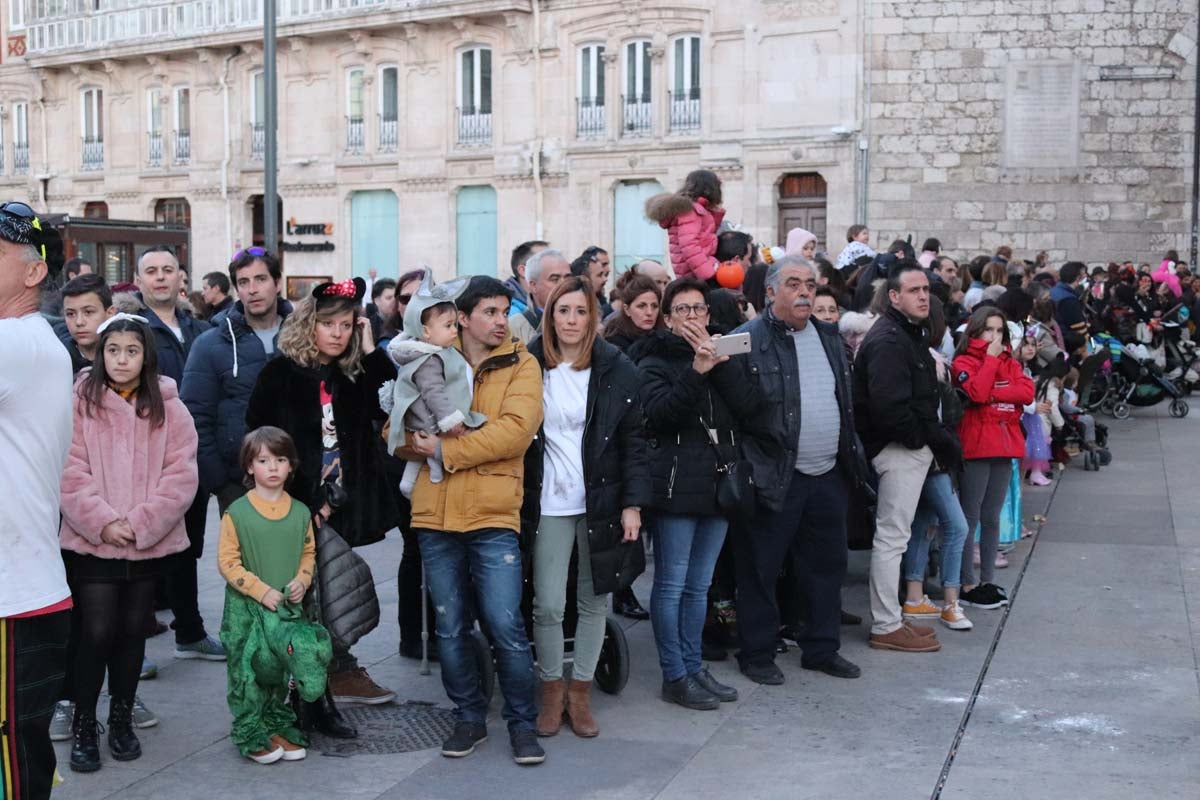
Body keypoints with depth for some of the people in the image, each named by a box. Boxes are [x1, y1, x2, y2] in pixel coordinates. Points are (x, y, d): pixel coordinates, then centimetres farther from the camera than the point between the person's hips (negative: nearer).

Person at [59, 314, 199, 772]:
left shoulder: (169, 408, 2)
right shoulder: (79, 403, -3)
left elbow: (180, 476, -4)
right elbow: (70, 473, -8)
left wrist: (139, 524, -13)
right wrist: (102, 523, -16)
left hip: (151, 545, 2)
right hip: (92, 543, -2)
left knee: (132, 632, 11)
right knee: (96, 633, -4)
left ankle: (121, 720, 26)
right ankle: (83, 725, 12)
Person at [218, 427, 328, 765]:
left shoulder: (301, 513, 5)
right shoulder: (237, 513, -8)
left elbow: (308, 553, 14)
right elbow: (227, 561, -9)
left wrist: (302, 581, -5)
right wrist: (261, 590, -15)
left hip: (287, 608, 4)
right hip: (246, 609, -4)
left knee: (280, 672, 13)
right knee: (247, 671, 0)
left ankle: (279, 727, 27)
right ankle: (251, 736, 12)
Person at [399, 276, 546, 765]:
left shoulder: (521, 365, 1)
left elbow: (516, 430, -14)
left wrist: (446, 450, -14)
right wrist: (421, 440, -13)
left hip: (493, 515, -3)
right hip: (436, 515, 3)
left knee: (504, 624, -5)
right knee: (450, 627, 10)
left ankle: (522, 723, 12)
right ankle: (469, 717, 27)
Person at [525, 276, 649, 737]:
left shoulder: (617, 370, 1)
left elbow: (634, 440, 1)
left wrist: (633, 503, -6)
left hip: (602, 501, 0)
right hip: (550, 504, 0)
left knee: (594, 601, 6)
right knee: (548, 605, -2)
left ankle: (580, 693, 21)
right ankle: (552, 692, 17)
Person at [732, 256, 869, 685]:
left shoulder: (829, 337, 12)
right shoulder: (749, 340, -10)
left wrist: (851, 456, 17)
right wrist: (748, 465, -18)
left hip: (828, 475, 7)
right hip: (774, 478, -7)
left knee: (827, 564, 15)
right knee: (761, 569, 3)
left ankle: (822, 647, 28)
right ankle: (756, 654, 15)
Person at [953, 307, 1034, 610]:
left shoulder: (1010, 362, 16)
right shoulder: (964, 362, -2)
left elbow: (1027, 392, -1)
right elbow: (976, 393, -20)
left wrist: (994, 395, -12)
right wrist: (990, 359, -12)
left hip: (1004, 446, 6)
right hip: (975, 448, -6)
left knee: (992, 518, 11)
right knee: (971, 517, -3)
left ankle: (987, 581, 18)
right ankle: (968, 585, 2)